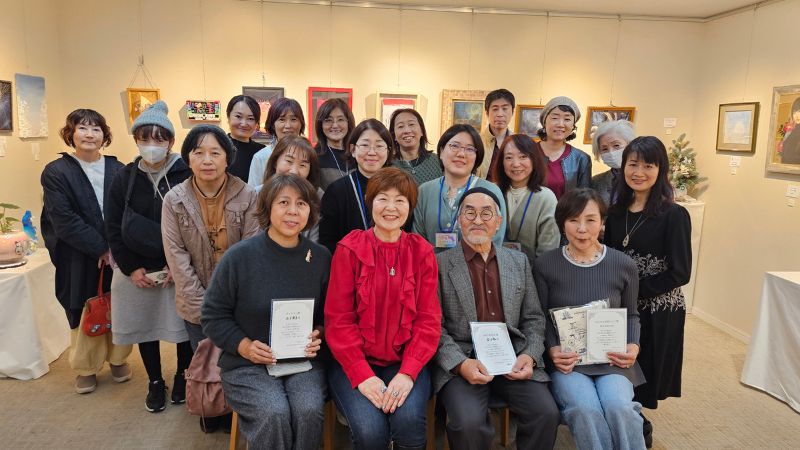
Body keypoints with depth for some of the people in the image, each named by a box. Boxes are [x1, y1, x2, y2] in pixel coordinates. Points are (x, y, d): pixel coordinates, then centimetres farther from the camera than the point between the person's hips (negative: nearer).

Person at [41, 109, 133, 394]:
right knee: (84, 315, 8)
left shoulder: (118, 170, 3)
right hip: (79, 261, -2)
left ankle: (118, 359, 31)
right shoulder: (56, 172, -4)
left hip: (118, 257, 2)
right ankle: (86, 368, 28)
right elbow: (64, 221, -11)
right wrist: (101, 249, -15)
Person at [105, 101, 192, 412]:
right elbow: (113, 229, 4)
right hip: (137, 271, 3)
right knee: (144, 327, 14)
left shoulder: (187, 176, -10)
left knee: (184, 325, 7)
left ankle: (182, 377, 32)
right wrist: (131, 268, -4)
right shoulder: (124, 179, 0)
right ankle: (155, 382, 34)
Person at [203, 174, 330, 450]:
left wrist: (319, 335, -6)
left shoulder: (321, 257, 3)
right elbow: (213, 316, 0)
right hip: (246, 364, -2)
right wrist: (244, 345, -13)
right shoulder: (239, 256, -6)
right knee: (274, 413, -28)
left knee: (310, 410, -25)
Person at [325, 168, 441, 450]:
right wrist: (363, 375, -17)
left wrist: (407, 373, -15)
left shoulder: (422, 252, 3)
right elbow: (338, 320, -5)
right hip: (354, 363, -1)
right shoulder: (349, 249, -3)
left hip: (406, 361, 1)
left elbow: (428, 320, -1)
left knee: (409, 421, -26)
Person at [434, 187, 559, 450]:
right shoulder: (440, 264, 1)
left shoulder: (519, 262, 15)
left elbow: (533, 318, 13)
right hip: (461, 361, -3)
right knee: (469, 422, -28)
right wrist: (460, 364, -18)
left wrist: (530, 355, -5)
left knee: (547, 413, -19)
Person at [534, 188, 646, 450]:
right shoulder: (544, 265, -2)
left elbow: (631, 314, 15)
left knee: (619, 408, -28)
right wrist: (552, 349, -13)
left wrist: (633, 346, -3)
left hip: (612, 358, 2)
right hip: (566, 359, -1)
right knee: (585, 411, -30)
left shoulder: (623, 265, 3)